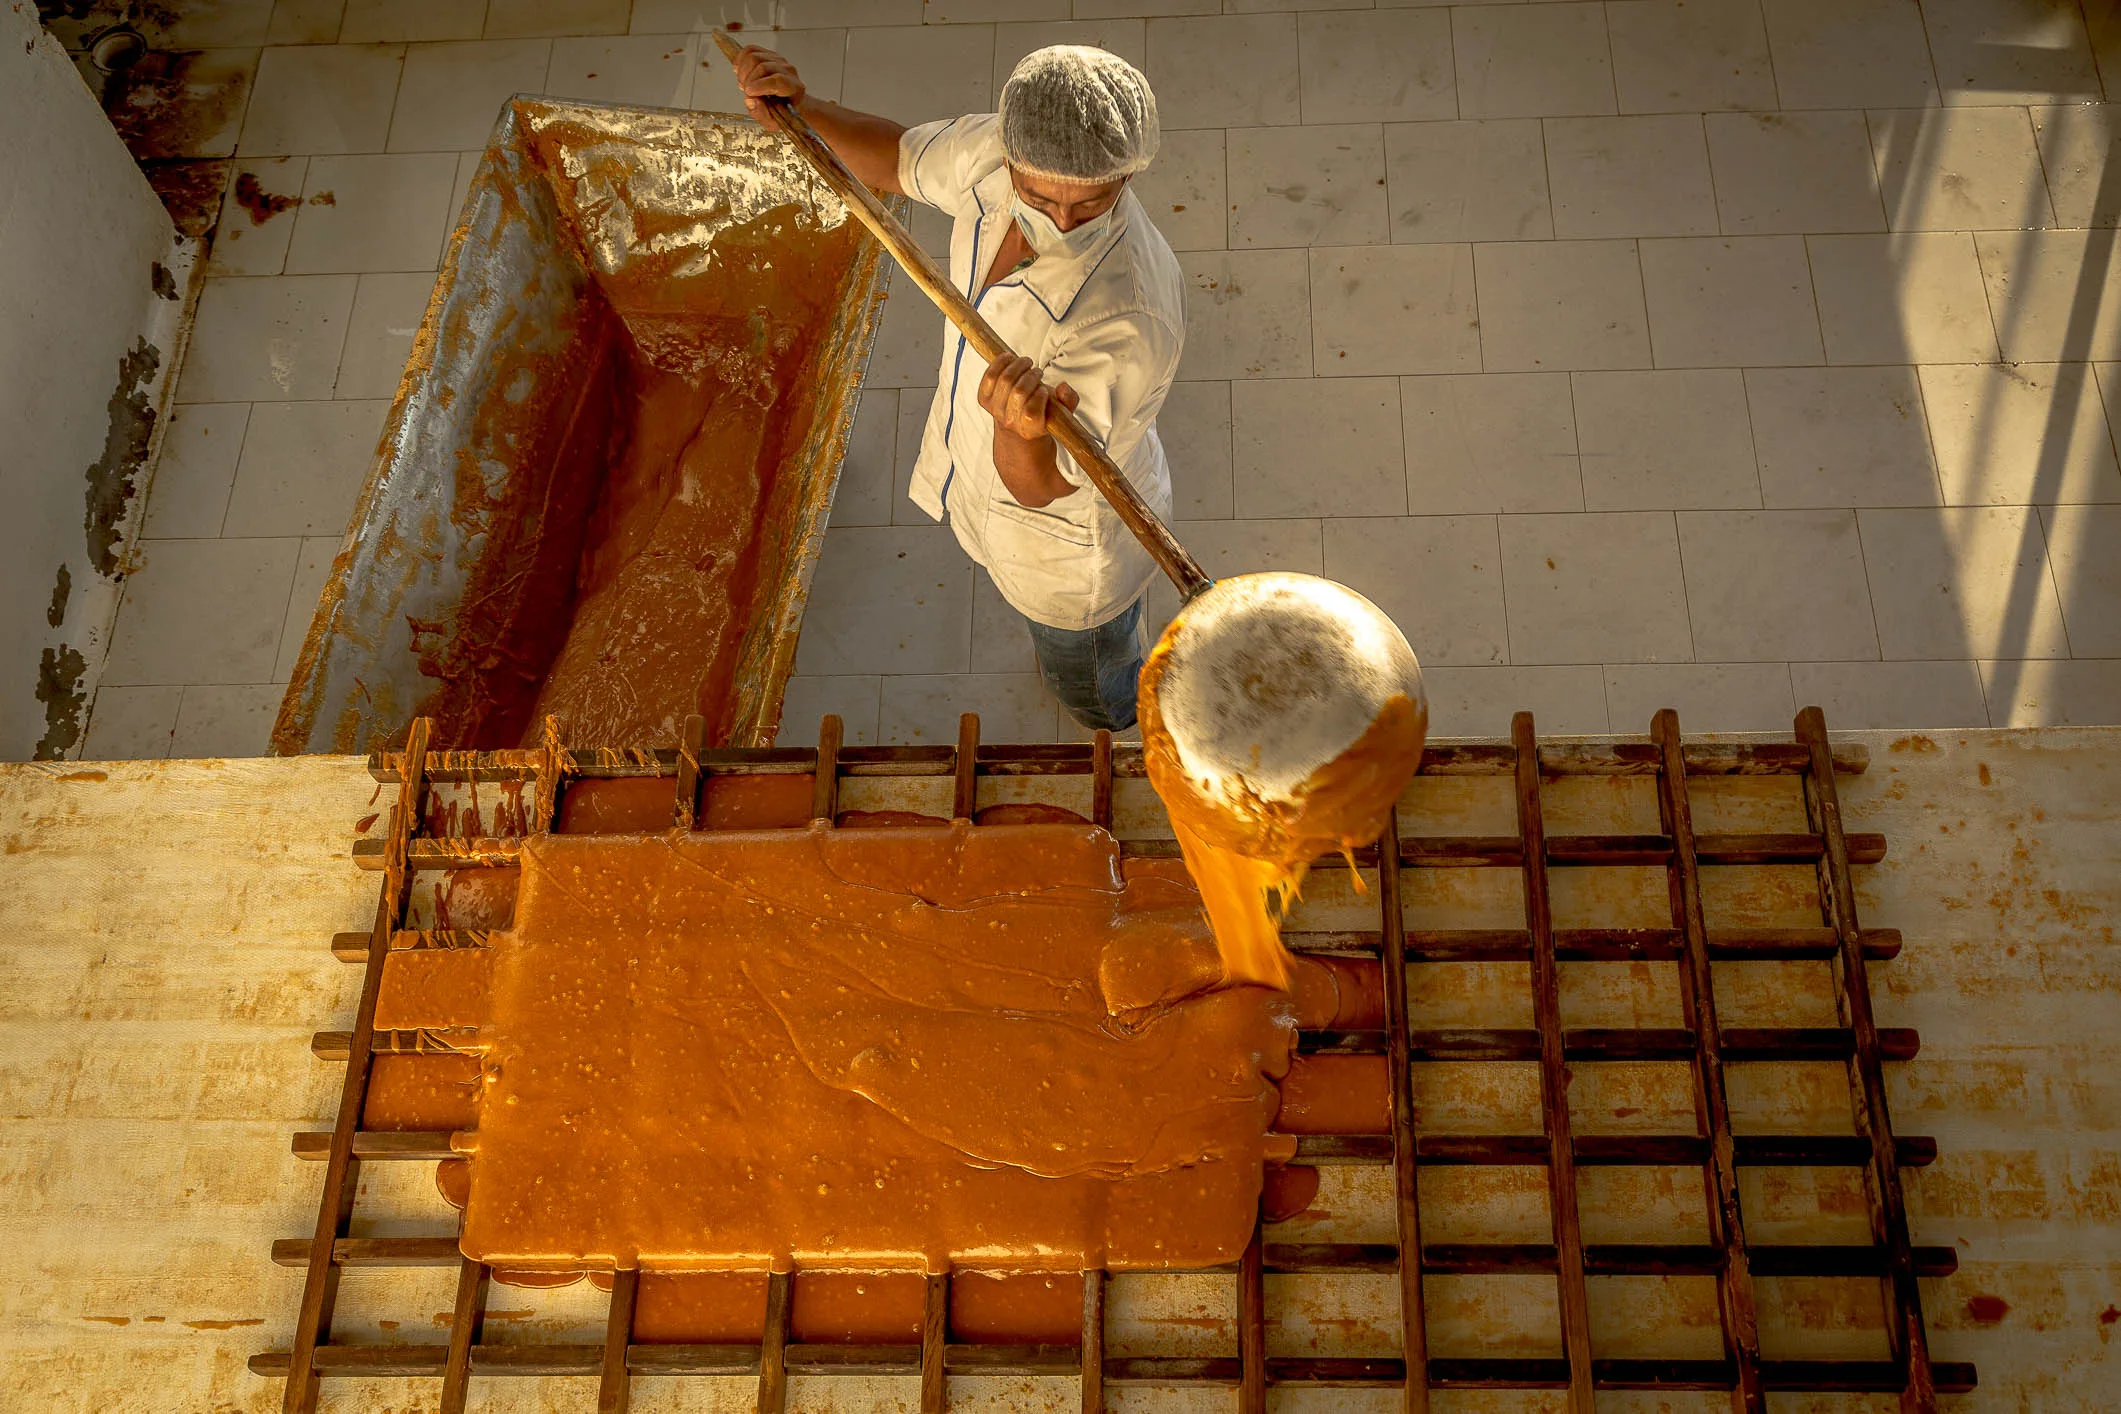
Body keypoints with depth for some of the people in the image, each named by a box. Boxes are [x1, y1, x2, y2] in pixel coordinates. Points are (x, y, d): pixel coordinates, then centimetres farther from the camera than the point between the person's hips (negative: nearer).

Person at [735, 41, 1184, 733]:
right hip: (976, 461, 6)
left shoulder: (1131, 318, -46)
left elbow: (1038, 486, -42)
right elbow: (895, 159, -2)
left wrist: (1022, 429, -64)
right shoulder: (995, 148, -25)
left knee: (1091, 684, 28)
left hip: (1071, 532, -6)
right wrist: (804, 110, -19)